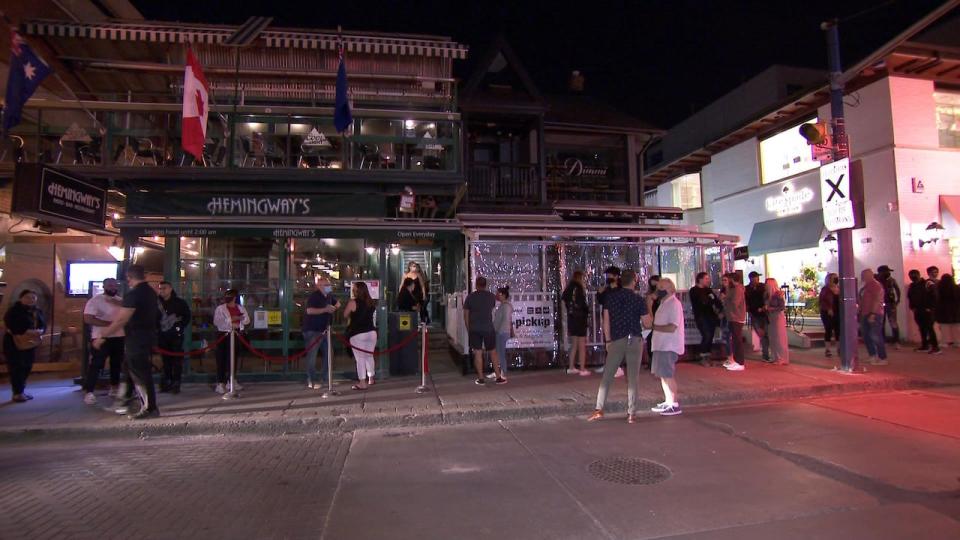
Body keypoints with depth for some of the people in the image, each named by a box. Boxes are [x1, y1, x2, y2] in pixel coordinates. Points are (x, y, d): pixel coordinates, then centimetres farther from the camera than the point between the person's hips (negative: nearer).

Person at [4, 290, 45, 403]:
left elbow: (43, 324, 6)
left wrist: (40, 331, -15)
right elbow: (11, 326, -22)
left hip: (31, 344, 7)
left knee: (27, 368, 12)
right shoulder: (13, 311, -12)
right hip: (14, 344, -7)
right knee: (16, 369, -4)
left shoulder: (37, 311, 9)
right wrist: (26, 332, -28)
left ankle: (22, 391, 24)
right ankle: (17, 393, 4)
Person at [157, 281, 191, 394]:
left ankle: (176, 384, 3)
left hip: (176, 335, -3)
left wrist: (181, 327, -4)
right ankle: (167, 382, 18)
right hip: (163, 335, 3)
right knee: (166, 360, 9)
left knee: (177, 359, -2)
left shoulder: (179, 302, -3)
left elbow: (187, 316, 2)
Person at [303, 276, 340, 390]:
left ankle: (323, 380, 21)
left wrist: (335, 307, 8)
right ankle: (311, 382, 7)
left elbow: (337, 303, 30)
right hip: (312, 330, -8)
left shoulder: (329, 296, 9)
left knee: (327, 354, 10)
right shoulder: (314, 296, -15)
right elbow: (309, 311, -30)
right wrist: (325, 309, -27)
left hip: (324, 330, 8)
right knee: (312, 356, -3)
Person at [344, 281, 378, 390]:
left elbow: (345, 315, 1)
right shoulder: (372, 302, 5)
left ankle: (362, 383, 1)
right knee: (369, 356, 19)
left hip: (357, 334, -5)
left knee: (360, 358, 1)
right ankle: (370, 379, 29)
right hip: (371, 332, 5)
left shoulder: (353, 302, -11)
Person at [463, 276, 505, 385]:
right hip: (488, 328, 1)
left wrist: (468, 329, 9)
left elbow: (466, 315, 0)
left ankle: (480, 378, 7)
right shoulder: (491, 296, 1)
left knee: (477, 353, 4)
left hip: (474, 329, 0)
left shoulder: (470, 297, -2)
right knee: (493, 352, 9)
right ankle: (498, 377, 12)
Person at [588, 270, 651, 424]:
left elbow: (606, 321, 2)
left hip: (616, 340, 1)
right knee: (632, 378, 4)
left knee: (607, 376, 7)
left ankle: (599, 409, 4)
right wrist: (648, 306, 14)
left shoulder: (610, 297, 2)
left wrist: (608, 340, 9)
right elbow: (647, 324, 0)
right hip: (635, 340, -1)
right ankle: (631, 414, 7)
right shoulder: (639, 299, -3)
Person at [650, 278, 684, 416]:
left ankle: (675, 405, 4)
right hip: (661, 345, 9)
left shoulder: (674, 304, -15)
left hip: (669, 346, -9)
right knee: (663, 374, 14)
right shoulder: (664, 303, 14)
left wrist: (654, 326, -16)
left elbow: (672, 327, -22)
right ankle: (668, 402, 24)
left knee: (668, 375, -5)